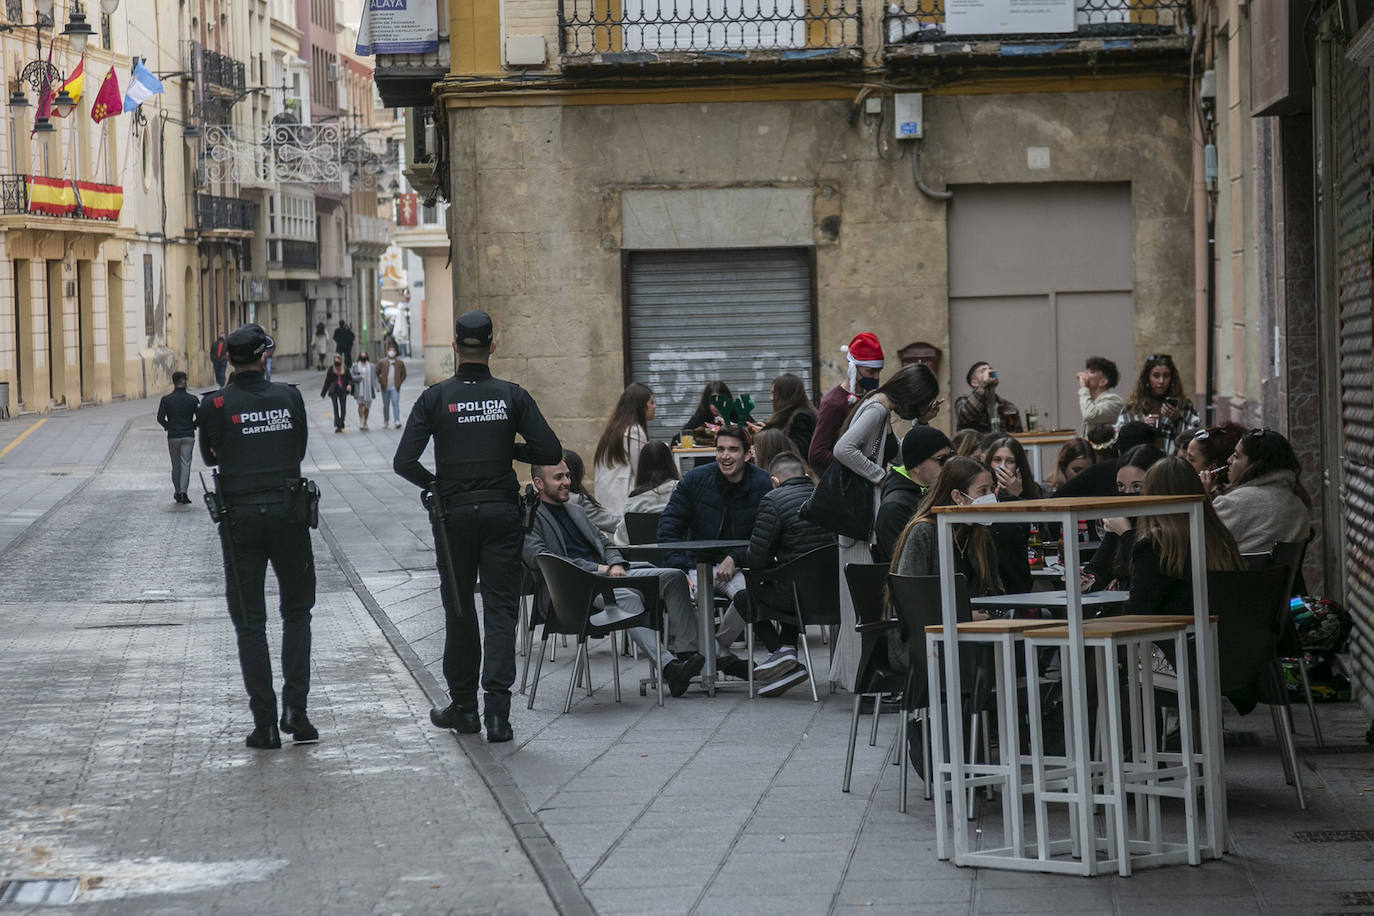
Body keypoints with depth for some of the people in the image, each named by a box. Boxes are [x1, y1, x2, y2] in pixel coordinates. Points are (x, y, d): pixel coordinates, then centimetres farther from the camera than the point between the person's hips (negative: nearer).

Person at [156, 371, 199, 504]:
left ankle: (177, 492, 18)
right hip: (188, 436, -1)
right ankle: (183, 491, -15)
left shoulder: (166, 399, -3)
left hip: (173, 436, 1)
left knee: (176, 465, 12)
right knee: (186, 463, -1)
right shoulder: (193, 399, -4)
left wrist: (168, 427, 11)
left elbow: (160, 418, -5)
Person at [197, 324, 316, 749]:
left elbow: (211, 456, 10)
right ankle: (294, 708, 4)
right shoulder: (289, 396, 0)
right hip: (288, 511, 1)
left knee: (250, 622, 5)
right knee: (296, 610, 16)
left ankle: (265, 723, 2)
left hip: (240, 517, -1)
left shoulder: (215, 405, -5)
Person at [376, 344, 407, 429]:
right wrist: (381, 382, 0)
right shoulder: (381, 362, 4)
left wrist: (399, 383, 2)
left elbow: (403, 374, 13)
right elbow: (377, 373, 9)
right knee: (386, 405, 9)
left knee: (395, 404, -13)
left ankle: (397, 421, -19)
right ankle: (386, 421, 22)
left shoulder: (400, 363, 5)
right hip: (385, 388, 1)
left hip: (395, 387, -1)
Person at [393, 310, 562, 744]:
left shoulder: (436, 398, -4)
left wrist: (432, 483, 8)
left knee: (459, 610, 12)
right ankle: (497, 708, -11)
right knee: (500, 609, 0)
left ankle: (464, 705, 18)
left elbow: (404, 461, -10)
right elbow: (550, 452, -6)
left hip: (455, 513, 0)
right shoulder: (512, 395, -2)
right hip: (501, 512, 0)